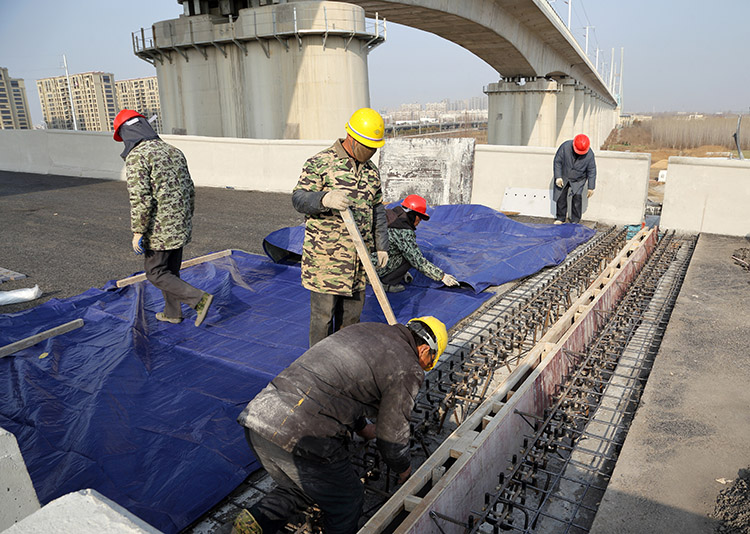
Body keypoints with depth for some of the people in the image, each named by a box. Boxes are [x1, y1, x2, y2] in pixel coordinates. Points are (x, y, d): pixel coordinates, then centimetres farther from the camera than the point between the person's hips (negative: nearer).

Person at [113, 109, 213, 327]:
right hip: (180, 227, 8)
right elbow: (189, 189, 13)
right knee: (171, 271, 20)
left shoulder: (137, 157, -15)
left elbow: (140, 198, -21)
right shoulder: (173, 151, 10)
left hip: (159, 229, -8)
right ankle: (172, 312, 31)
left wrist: (138, 232, -14)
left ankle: (200, 299, -7)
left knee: (156, 273, 5)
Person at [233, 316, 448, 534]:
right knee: (347, 500, 18)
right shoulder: (407, 369, 0)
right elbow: (392, 437, 5)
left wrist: (362, 428, 50)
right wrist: (404, 469, 27)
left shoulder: (363, 329, 21)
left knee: (299, 488, 31)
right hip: (302, 438, -8)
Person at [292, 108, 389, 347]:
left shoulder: (371, 170, 13)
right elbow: (299, 199, -13)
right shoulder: (320, 163, -7)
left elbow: (378, 210, 18)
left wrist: (381, 246, 12)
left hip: (358, 256, 6)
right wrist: (324, 199, -34)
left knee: (352, 311, 15)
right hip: (325, 255, -6)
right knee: (323, 312, 1)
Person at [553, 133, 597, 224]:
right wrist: (558, 177, -15)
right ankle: (560, 218, 19)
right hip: (563, 177, 1)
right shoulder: (565, 146, -24)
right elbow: (557, 161, -12)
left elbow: (591, 171, -10)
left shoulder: (589, 154, -20)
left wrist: (590, 187, -8)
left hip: (578, 180, -1)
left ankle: (575, 221, 2)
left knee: (577, 198, -11)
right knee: (561, 197, 3)